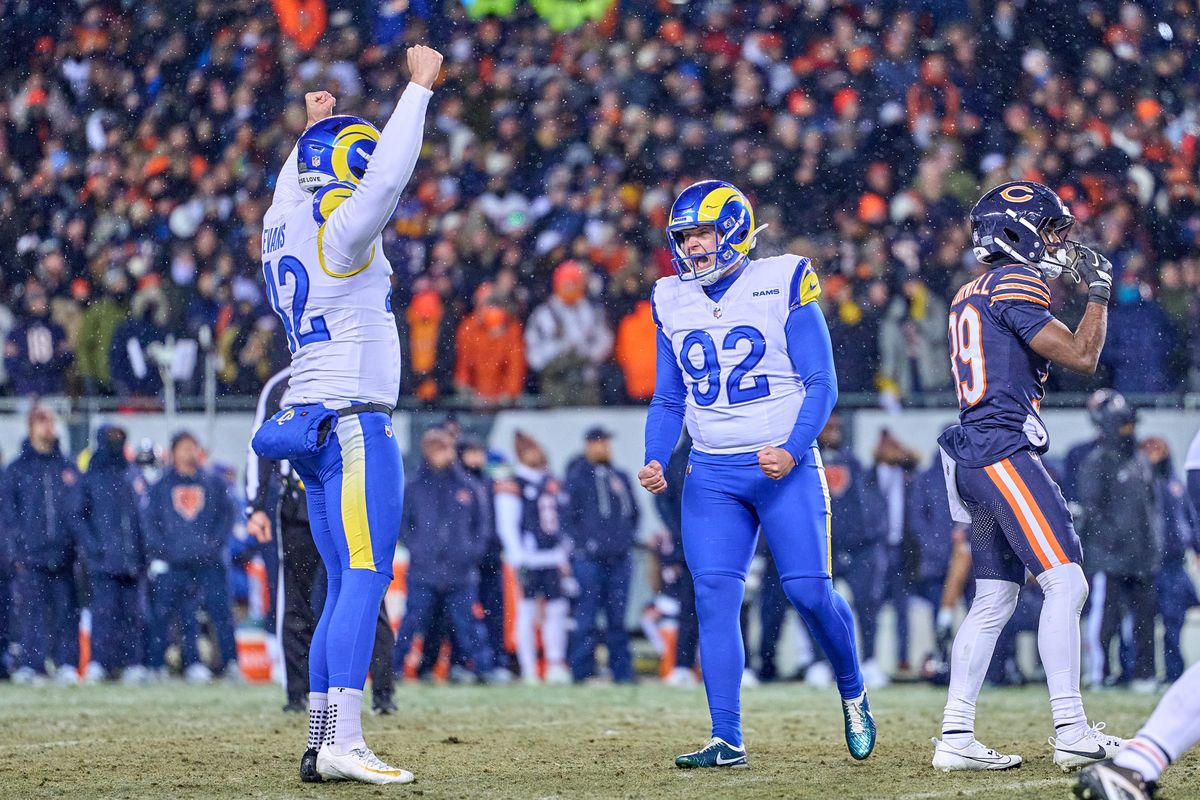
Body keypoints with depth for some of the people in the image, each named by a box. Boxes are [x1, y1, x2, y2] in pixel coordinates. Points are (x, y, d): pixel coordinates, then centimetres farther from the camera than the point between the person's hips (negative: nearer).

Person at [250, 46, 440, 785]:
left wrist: (314, 128, 46)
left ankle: (322, 743, 8)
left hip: (314, 422, 9)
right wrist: (419, 87, -17)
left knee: (348, 587, 10)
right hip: (354, 423, -9)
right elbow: (388, 178, -24)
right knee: (365, 580, -12)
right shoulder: (340, 237, -13)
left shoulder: (284, 226, 11)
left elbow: (299, 186, 34)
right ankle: (343, 742, -18)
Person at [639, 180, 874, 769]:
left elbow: (821, 384, -7)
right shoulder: (673, 302, 9)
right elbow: (669, 399, 16)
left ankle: (853, 693, 21)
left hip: (785, 467, -4)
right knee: (715, 597, -7)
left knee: (809, 591, -8)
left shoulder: (782, 286, -6)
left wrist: (792, 452, -21)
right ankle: (726, 741, -6)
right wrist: (655, 461, -2)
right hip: (712, 473, 4)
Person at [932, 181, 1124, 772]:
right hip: (1003, 450, -10)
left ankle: (956, 738, 8)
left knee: (995, 599, 10)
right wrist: (1098, 293, 2)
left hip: (972, 457, 10)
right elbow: (1081, 357, -12)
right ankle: (1071, 733, -18)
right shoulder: (1014, 285, -8)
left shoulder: (970, 295, 20)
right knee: (1064, 583, -12)